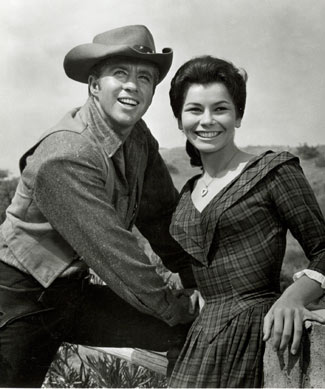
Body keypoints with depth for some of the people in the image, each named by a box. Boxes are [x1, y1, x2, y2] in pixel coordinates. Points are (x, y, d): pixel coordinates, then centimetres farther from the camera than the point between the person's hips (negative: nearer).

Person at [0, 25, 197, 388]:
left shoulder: (137, 136, -2)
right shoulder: (64, 158, -26)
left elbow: (161, 215, 4)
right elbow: (113, 251, -25)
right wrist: (178, 309, -15)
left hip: (73, 290, 7)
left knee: (196, 337, -5)